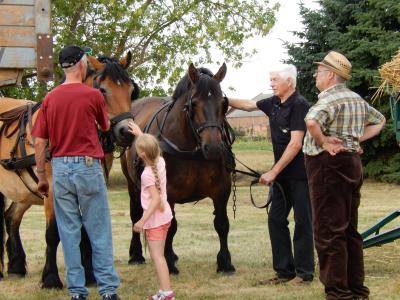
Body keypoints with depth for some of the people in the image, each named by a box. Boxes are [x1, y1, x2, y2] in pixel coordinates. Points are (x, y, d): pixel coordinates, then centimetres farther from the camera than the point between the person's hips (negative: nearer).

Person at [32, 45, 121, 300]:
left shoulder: (50, 98, 2)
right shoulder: (93, 95, -6)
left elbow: (40, 141, 2)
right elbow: (105, 127, 11)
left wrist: (42, 176, 10)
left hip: (60, 168, 3)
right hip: (88, 166, -3)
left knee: (69, 232, 8)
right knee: (99, 231, 4)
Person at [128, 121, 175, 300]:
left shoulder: (147, 174, -21)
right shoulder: (160, 162, -1)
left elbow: (156, 200, -25)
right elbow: (151, 146, 23)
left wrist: (142, 221, -24)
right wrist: (140, 134, 31)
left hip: (155, 218, -9)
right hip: (165, 215, 9)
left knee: (157, 256, -6)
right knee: (159, 255, 15)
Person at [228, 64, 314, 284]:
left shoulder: (299, 105, -17)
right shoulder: (274, 103, 7)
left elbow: (295, 144, -22)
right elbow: (249, 105, 24)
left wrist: (273, 172, -20)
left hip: (299, 174, -8)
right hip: (283, 175, 9)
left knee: (302, 222, -1)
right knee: (276, 220, 9)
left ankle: (304, 273, 7)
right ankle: (284, 271, 16)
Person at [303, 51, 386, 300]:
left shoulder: (329, 99, -15)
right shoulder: (357, 99, 14)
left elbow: (312, 122, -36)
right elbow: (379, 121, 29)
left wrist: (322, 142, -20)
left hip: (329, 164, -9)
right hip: (353, 163, 9)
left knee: (328, 231, -5)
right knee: (350, 230, 15)